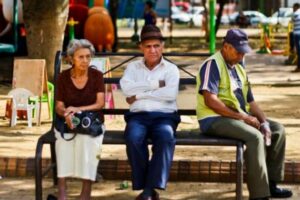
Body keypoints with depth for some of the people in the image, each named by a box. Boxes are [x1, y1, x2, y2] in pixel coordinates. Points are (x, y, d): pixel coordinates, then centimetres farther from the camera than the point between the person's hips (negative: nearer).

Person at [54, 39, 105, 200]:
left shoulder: (96, 75, 1)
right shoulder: (63, 77, 2)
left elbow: (100, 103, -6)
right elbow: (59, 107, 0)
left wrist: (77, 109, -19)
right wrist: (66, 114, -24)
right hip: (67, 122, 1)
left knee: (87, 139, -35)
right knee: (63, 139, -34)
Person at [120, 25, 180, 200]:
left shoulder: (171, 69, 14)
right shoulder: (133, 67, 19)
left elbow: (170, 94, -7)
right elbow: (126, 88, -3)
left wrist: (140, 94, -5)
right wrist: (156, 84, -3)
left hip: (164, 116, -1)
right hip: (138, 115, 1)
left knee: (166, 137, -36)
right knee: (133, 138, -34)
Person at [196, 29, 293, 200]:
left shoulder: (239, 66, 15)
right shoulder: (213, 64, -12)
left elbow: (250, 101, 14)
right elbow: (210, 100, -23)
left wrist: (264, 122, -4)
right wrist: (242, 117, -20)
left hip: (239, 117, 9)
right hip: (214, 119, -9)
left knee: (278, 129, 2)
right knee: (255, 136, -30)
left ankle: (270, 183, 4)